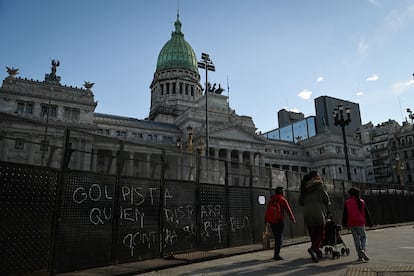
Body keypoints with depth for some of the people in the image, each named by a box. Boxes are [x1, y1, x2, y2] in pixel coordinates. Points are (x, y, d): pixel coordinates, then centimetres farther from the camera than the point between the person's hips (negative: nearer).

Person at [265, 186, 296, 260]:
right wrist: (293, 219, 3)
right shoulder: (283, 200, -5)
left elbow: (267, 210, 14)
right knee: (279, 238, -1)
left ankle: (276, 254, 24)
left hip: (271, 221, 6)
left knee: (276, 238, 17)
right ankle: (276, 255, -6)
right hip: (279, 221, -6)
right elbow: (288, 210, -6)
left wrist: (266, 220, 18)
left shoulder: (271, 200, 13)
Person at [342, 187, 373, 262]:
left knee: (356, 238, 8)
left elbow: (345, 214, 1)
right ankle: (363, 250, -17)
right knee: (363, 237, 10)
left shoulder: (347, 202, 0)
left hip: (351, 224, 0)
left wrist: (344, 224, 7)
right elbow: (367, 213, 5)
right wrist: (370, 223, 12)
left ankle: (360, 256, 5)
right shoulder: (362, 202, 3)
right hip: (360, 223, 0)